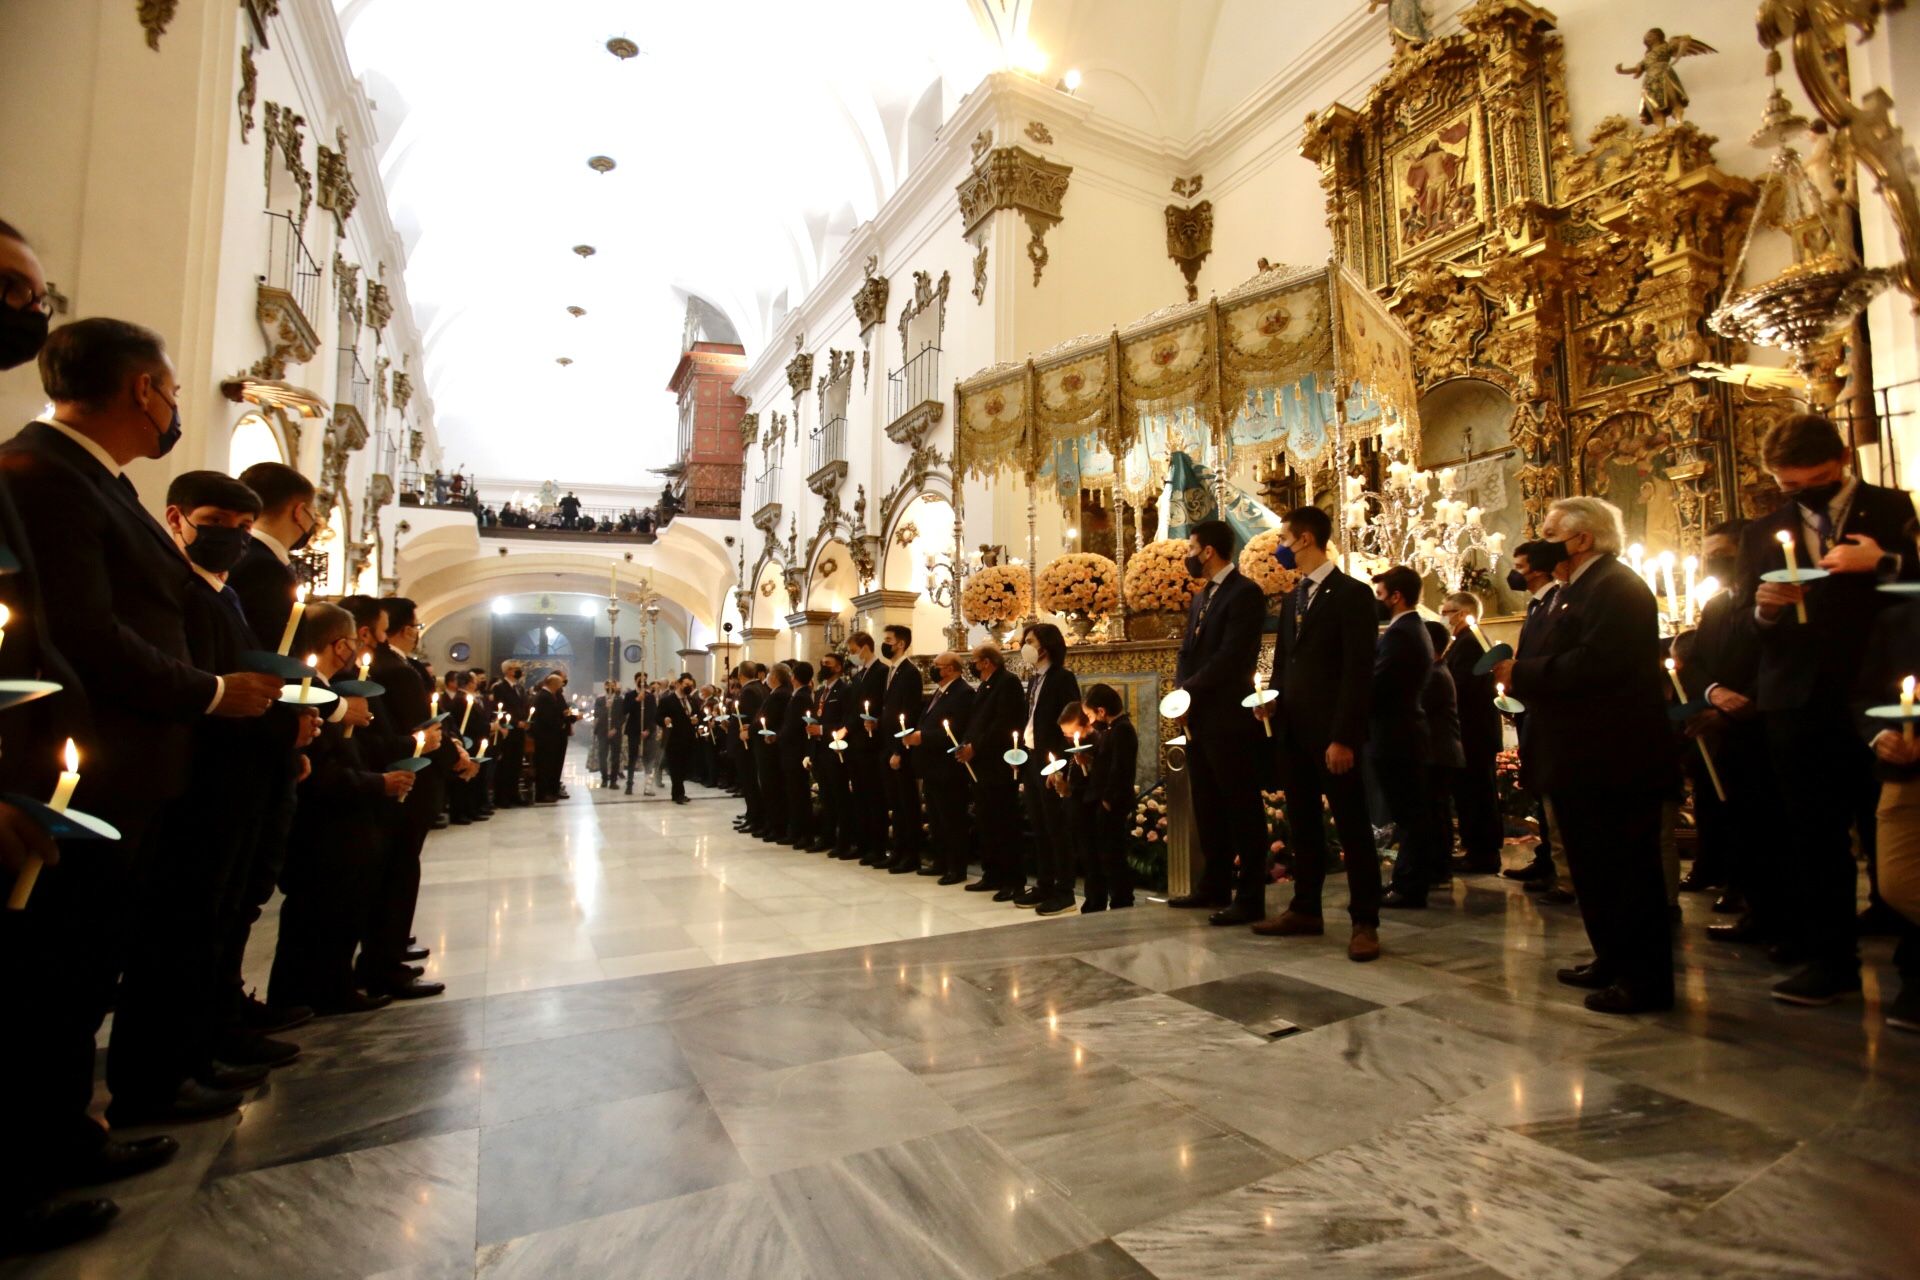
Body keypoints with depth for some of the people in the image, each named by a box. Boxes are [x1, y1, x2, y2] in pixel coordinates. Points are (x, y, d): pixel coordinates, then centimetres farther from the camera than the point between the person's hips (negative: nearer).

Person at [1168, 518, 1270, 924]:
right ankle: (1215, 886, 25)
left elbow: (1231, 656, -19)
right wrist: (1183, 691, -3)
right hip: (1199, 717, 9)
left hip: (1229, 717, -9)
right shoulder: (1201, 598, 18)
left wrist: (1189, 690, -15)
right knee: (1208, 808, 15)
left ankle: (1250, 897, 7)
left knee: (1242, 808, -1)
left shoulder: (1245, 592, -10)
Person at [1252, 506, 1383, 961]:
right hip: (1291, 731, 8)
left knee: (1352, 827, 2)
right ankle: (1305, 910, 23)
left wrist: (1343, 737, -19)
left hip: (1331, 734, -7)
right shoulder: (1292, 597, 16)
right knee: (1303, 823, 13)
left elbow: (1358, 671, -14)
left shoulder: (1352, 594, -8)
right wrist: (1272, 698, 0)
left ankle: (1365, 922, 11)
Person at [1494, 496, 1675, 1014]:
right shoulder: (1578, 589, 18)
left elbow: (1593, 665, -27)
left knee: (1627, 869, 0)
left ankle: (1646, 979, 11)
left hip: (1613, 760, -10)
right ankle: (1613, 960, 30)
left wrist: (1522, 673, -17)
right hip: (1584, 761, 10)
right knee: (1593, 868, 18)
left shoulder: (1617, 586, -14)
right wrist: (1522, 673, -2)